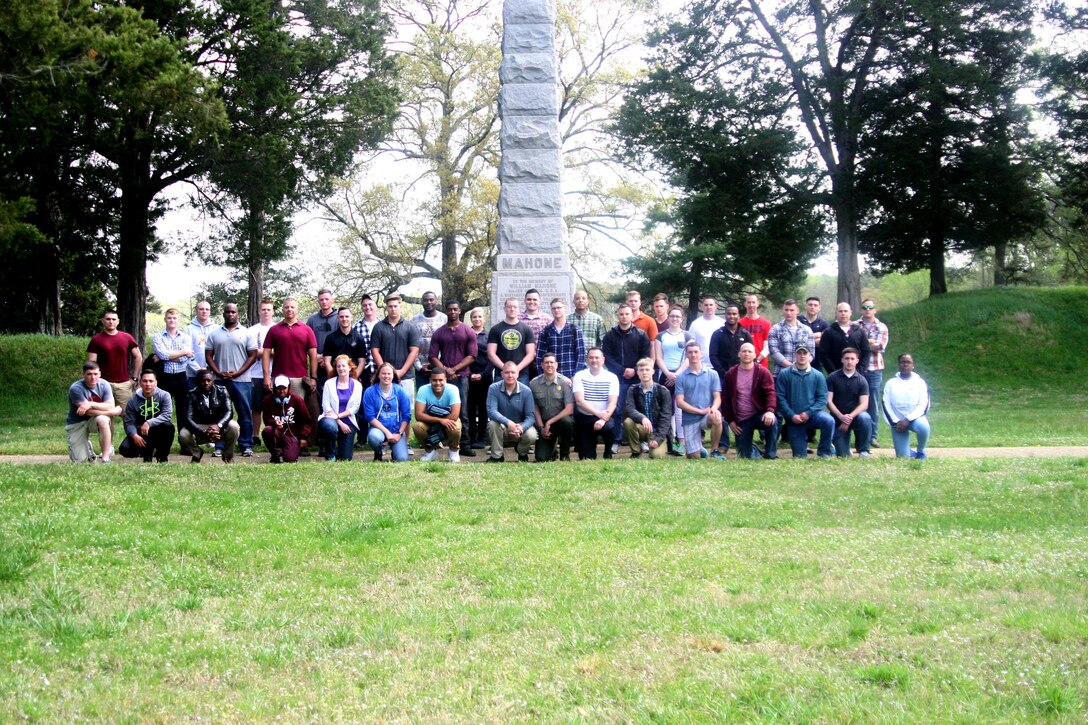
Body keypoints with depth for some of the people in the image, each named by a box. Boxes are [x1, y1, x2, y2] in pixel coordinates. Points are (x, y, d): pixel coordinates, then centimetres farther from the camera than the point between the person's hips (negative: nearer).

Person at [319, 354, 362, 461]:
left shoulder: (356, 385, 6)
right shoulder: (329, 383, 1)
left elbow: (355, 408, -1)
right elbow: (326, 406, -4)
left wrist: (338, 415, -15)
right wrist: (340, 423, -13)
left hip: (348, 422, 2)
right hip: (332, 419, -1)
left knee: (345, 458, -8)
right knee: (330, 426, -41)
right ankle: (330, 456, -12)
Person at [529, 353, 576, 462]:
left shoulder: (565, 382, -11)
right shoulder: (534, 383, -2)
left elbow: (569, 409, -15)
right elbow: (535, 408, 5)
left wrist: (550, 422, -17)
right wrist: (541, 427, -4)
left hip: (560, 419, -2)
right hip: (544, 423, 2)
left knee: (566, 421, -39)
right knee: (541, 458, -13)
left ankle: (565, 454, -13)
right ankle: (553, 449, 28)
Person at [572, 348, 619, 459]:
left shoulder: (612, 378, -1)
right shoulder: (579, 376, -1)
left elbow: (613, 403, -10)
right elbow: (579, 401, -11)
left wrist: (603, 420, -27)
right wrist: (598, 413, -25)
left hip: (604, 417, 0)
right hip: (584, 418, 0)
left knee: (609, 428, -35)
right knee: (587, 457, -8)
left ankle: (608, 454, -6)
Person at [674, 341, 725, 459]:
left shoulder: (712, 374, 4)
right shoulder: (681, 377, 2)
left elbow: (717, 397, 2)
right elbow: (680, 402, -3)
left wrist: (714, 408, -22)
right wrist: (700, 411, -15)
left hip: (707, 416, 0)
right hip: (690, 419, 0)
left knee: (716, 418, -37)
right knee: (695, 457, -3)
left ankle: (714, 450, -13)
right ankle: (700, 449, 36)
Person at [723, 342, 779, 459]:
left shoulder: (763, 372, -4)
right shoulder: (730, 374, 3)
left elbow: (770, 393, -16)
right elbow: (726, 399, 6)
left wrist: (770, 410, -34)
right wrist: (730, 420, -1)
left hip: (759, 415, -2)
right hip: (740, 421, 2)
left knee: (772, 421, -37)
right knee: (745, 456, -2)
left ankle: (770, 455, -17)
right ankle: (752, 448, 37)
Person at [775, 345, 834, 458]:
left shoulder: (817, 375, 1)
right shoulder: (784, 374, -2)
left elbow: (822, 398, -3)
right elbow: (780, 397, -5)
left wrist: (808, 413, -15)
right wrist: (791, 415, -14)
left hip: (812, 414, 0)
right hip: (793, 418, 0)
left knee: (829, 420, -32)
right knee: (799, 455, -2)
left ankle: (824, 452, -11)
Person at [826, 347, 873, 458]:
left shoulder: (862, 380, 0)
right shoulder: (832, 378, -3)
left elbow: (864, 404, -8)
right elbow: (829, 401, -8)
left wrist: (850, 417, -23)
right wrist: (841, 417, -21)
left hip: (855, 415, 1)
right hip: (838, 419, -1)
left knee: (865, 418, -36)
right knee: (843, 455, -12)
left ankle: (863, 451, -15)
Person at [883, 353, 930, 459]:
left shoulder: (920, 382, 1)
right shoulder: (891, 382, 5)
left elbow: (924, 405, -6)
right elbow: (886, 405, 1)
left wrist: (908, 420, -17)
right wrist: (895, 422, -11)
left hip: (914, 418, -1)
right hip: (898, 421, 1)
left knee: (923, 427, -37)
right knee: (902, 457, -11)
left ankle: (920, 451, -7)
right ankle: (908, 451, 28)